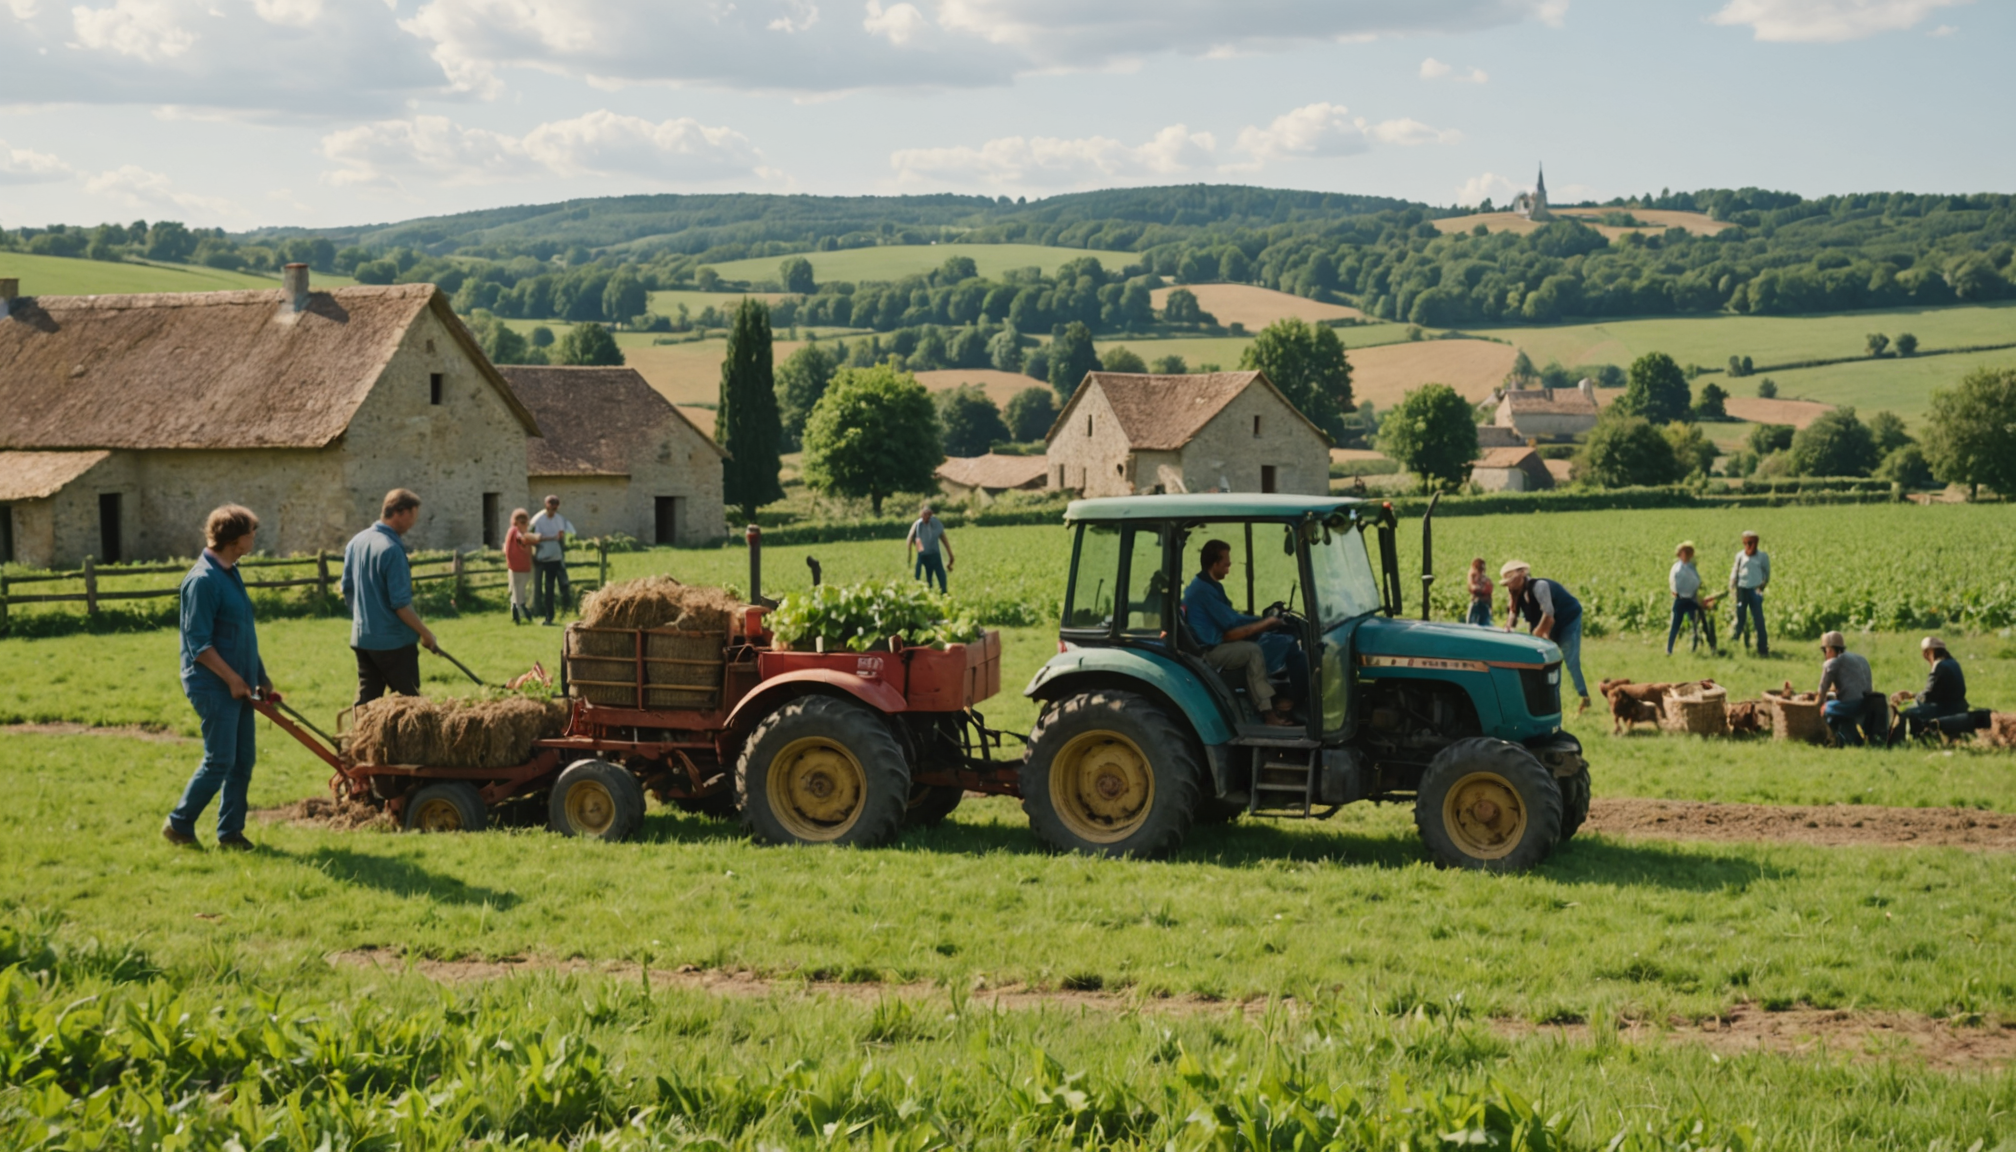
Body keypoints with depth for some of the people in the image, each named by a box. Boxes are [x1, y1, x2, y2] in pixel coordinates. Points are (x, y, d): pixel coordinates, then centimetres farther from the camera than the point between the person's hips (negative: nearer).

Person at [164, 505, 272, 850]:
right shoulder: (203, 579, -17)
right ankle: (179, 824, 7)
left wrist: (261, 675, 20)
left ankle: (230, 832, 16)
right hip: (214, 685, -9)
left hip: (238, 684, 9)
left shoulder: (230, 573, 13)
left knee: (243, 760, 9)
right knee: (219, 762, -7)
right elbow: (198, 643, -20)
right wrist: (231, 678, -20)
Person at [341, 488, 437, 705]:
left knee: (365, 700, 11)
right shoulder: (392, 549, -20)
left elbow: (347, 590, 15)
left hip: (361, 637, 8)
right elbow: (401, 605, -20)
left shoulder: (355, 542, 6)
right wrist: (425, 633, -9)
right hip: (393, 641, -8)